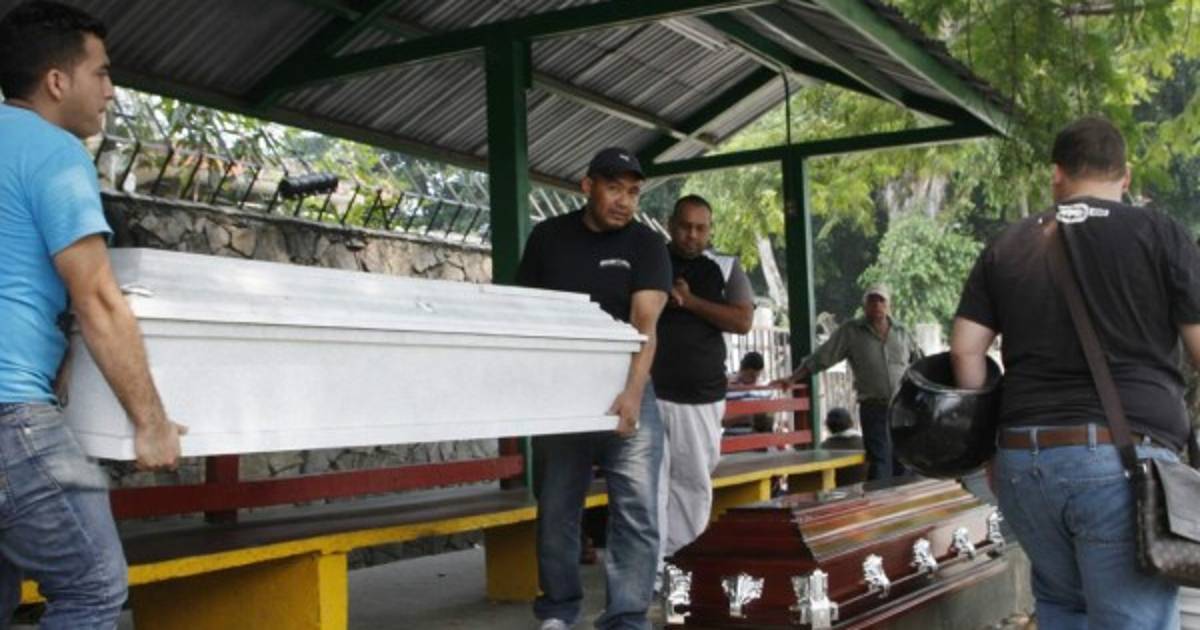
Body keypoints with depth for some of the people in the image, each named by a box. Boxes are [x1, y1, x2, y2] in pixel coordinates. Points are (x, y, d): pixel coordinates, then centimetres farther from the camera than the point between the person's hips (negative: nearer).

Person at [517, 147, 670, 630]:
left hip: (625, 395, -1)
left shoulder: (646, 245, -3)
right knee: (556, 511, 8)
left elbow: (645, 325, -15)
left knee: (637, 513, -8)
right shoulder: (548, 237, 4)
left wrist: (632, 393, -30)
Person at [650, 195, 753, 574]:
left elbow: (742, 321, -4)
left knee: (692, 482, 6)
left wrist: (689, 301, -10)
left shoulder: (725, 269, 9)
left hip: (701, 397, 2)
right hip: (649, 393, -2)